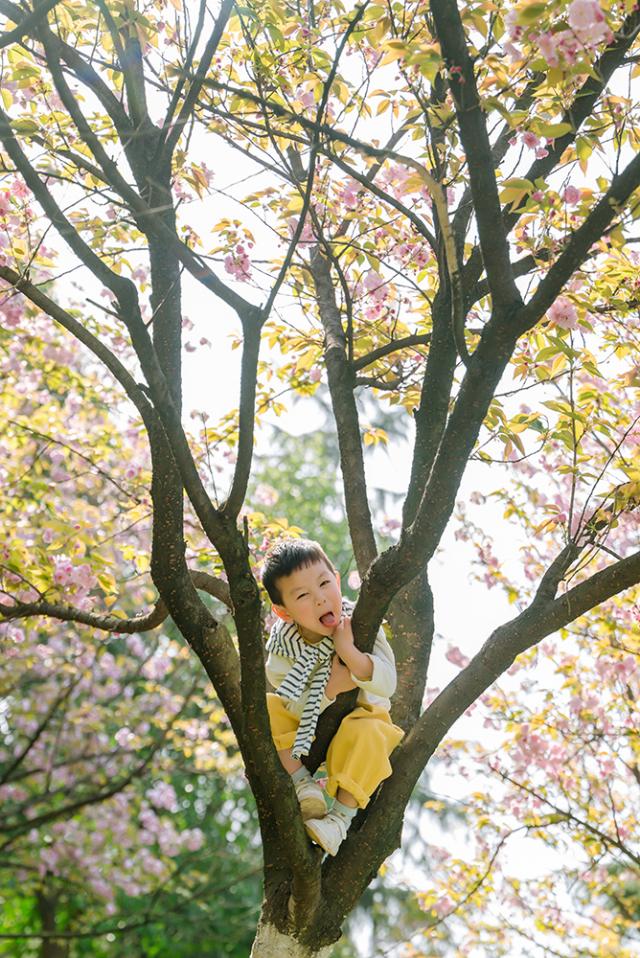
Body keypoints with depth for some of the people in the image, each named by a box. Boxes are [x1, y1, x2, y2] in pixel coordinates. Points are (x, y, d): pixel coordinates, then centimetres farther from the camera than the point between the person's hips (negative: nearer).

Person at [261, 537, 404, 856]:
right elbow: (290, 702, -20)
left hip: (359, 714, -2)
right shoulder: (282, 646, -17)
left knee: (366, 734, -36)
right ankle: (304, 786, -15)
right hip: (305, 722, 2)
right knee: (265, 709, -22)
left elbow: (387, 684, -27)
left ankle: (341, 816, -20)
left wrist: (348, 651, -41)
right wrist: (330, 690, -36)